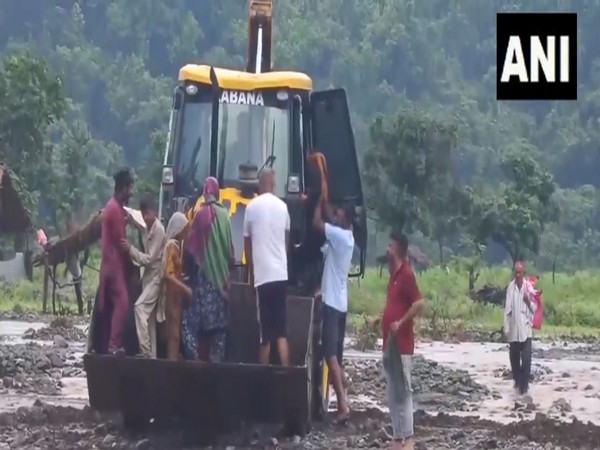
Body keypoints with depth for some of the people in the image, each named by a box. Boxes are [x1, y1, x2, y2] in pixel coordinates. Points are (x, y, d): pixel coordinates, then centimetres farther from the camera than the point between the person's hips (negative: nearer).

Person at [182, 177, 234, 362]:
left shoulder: (201, 214, -8)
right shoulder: (225, 215, 1)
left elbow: (192, 246, -5)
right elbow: (230, 246, 7)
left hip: (204, 272, -4)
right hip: (221, 274, 4)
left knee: (194, 316, -2)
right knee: (219, 318, 7)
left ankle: (192, 353, -13)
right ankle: (216, 357, 5)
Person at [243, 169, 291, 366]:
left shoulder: (251, 207, -1)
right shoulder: (282, 207, 6)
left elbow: (247, 244, 7)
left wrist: (251, 272, 20)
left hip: (262, 275, -3)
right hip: (281, 274, 3)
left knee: (265, 334, -1)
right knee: (281, 331, 5)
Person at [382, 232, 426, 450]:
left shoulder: (406, 274, -13)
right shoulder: (394, 274, 16)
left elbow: (419, 303, -22)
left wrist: (401, 322, -20)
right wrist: (384, 320, 14)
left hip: (401, 342, -10)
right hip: (389, 342, 10)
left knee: (403, 391, -9)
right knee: (392, 393, 9)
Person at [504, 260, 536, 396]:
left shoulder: (529, 287, -4)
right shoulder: (511, 287, -1)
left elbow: (534, 308, 2)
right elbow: (507, 308, 1)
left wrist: (529, 301, -20)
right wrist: (506, 329, -2)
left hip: (526, 329, -2)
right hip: (513, 330, 2)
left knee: (526, 359, -9)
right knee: (514, 358, 12)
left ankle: (524, 385, -6)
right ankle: (517, 381, 32)